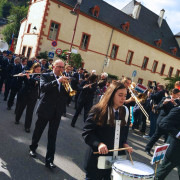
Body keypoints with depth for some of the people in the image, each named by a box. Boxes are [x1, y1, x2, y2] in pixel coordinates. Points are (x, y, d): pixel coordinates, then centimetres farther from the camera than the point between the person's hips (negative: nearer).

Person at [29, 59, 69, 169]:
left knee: (53, 135, 2)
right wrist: (57, 81, -28)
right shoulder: (45, 76, -1)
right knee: (38, 130, 16)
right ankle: (33, 148, 42)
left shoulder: (64, 79, 10)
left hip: (57, 111, 2)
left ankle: (49, 160, 7)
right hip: (45, 109, -2)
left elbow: (67, 94, 5)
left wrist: (65, 84, -14)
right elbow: (43, 87, -20)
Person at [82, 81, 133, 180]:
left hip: (116, 159, 5)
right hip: (97, 159, -4)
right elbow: (87, 132, -12)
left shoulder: (124, 111, 5)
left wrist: (124, 144, 0)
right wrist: (98, 144, -26)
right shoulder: (98, 110, -12)